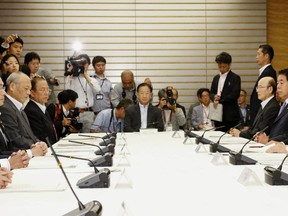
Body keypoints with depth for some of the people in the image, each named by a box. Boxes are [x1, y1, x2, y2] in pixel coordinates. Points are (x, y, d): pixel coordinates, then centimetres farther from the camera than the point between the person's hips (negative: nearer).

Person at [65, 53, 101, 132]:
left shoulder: (92, 80, 13)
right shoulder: (71, 78, 9)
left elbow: (97, 90, -8)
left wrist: (86, 75, -10)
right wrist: (71, 75, -5)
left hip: (88, 113, 1)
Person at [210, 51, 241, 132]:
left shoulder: (235, 78, -3)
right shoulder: (216, 78, 16)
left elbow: (235, 95, -12)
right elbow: (212, 93, 16)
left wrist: (220, 99, -16)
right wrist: (214, 97, -7)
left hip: (230, 116, -6)